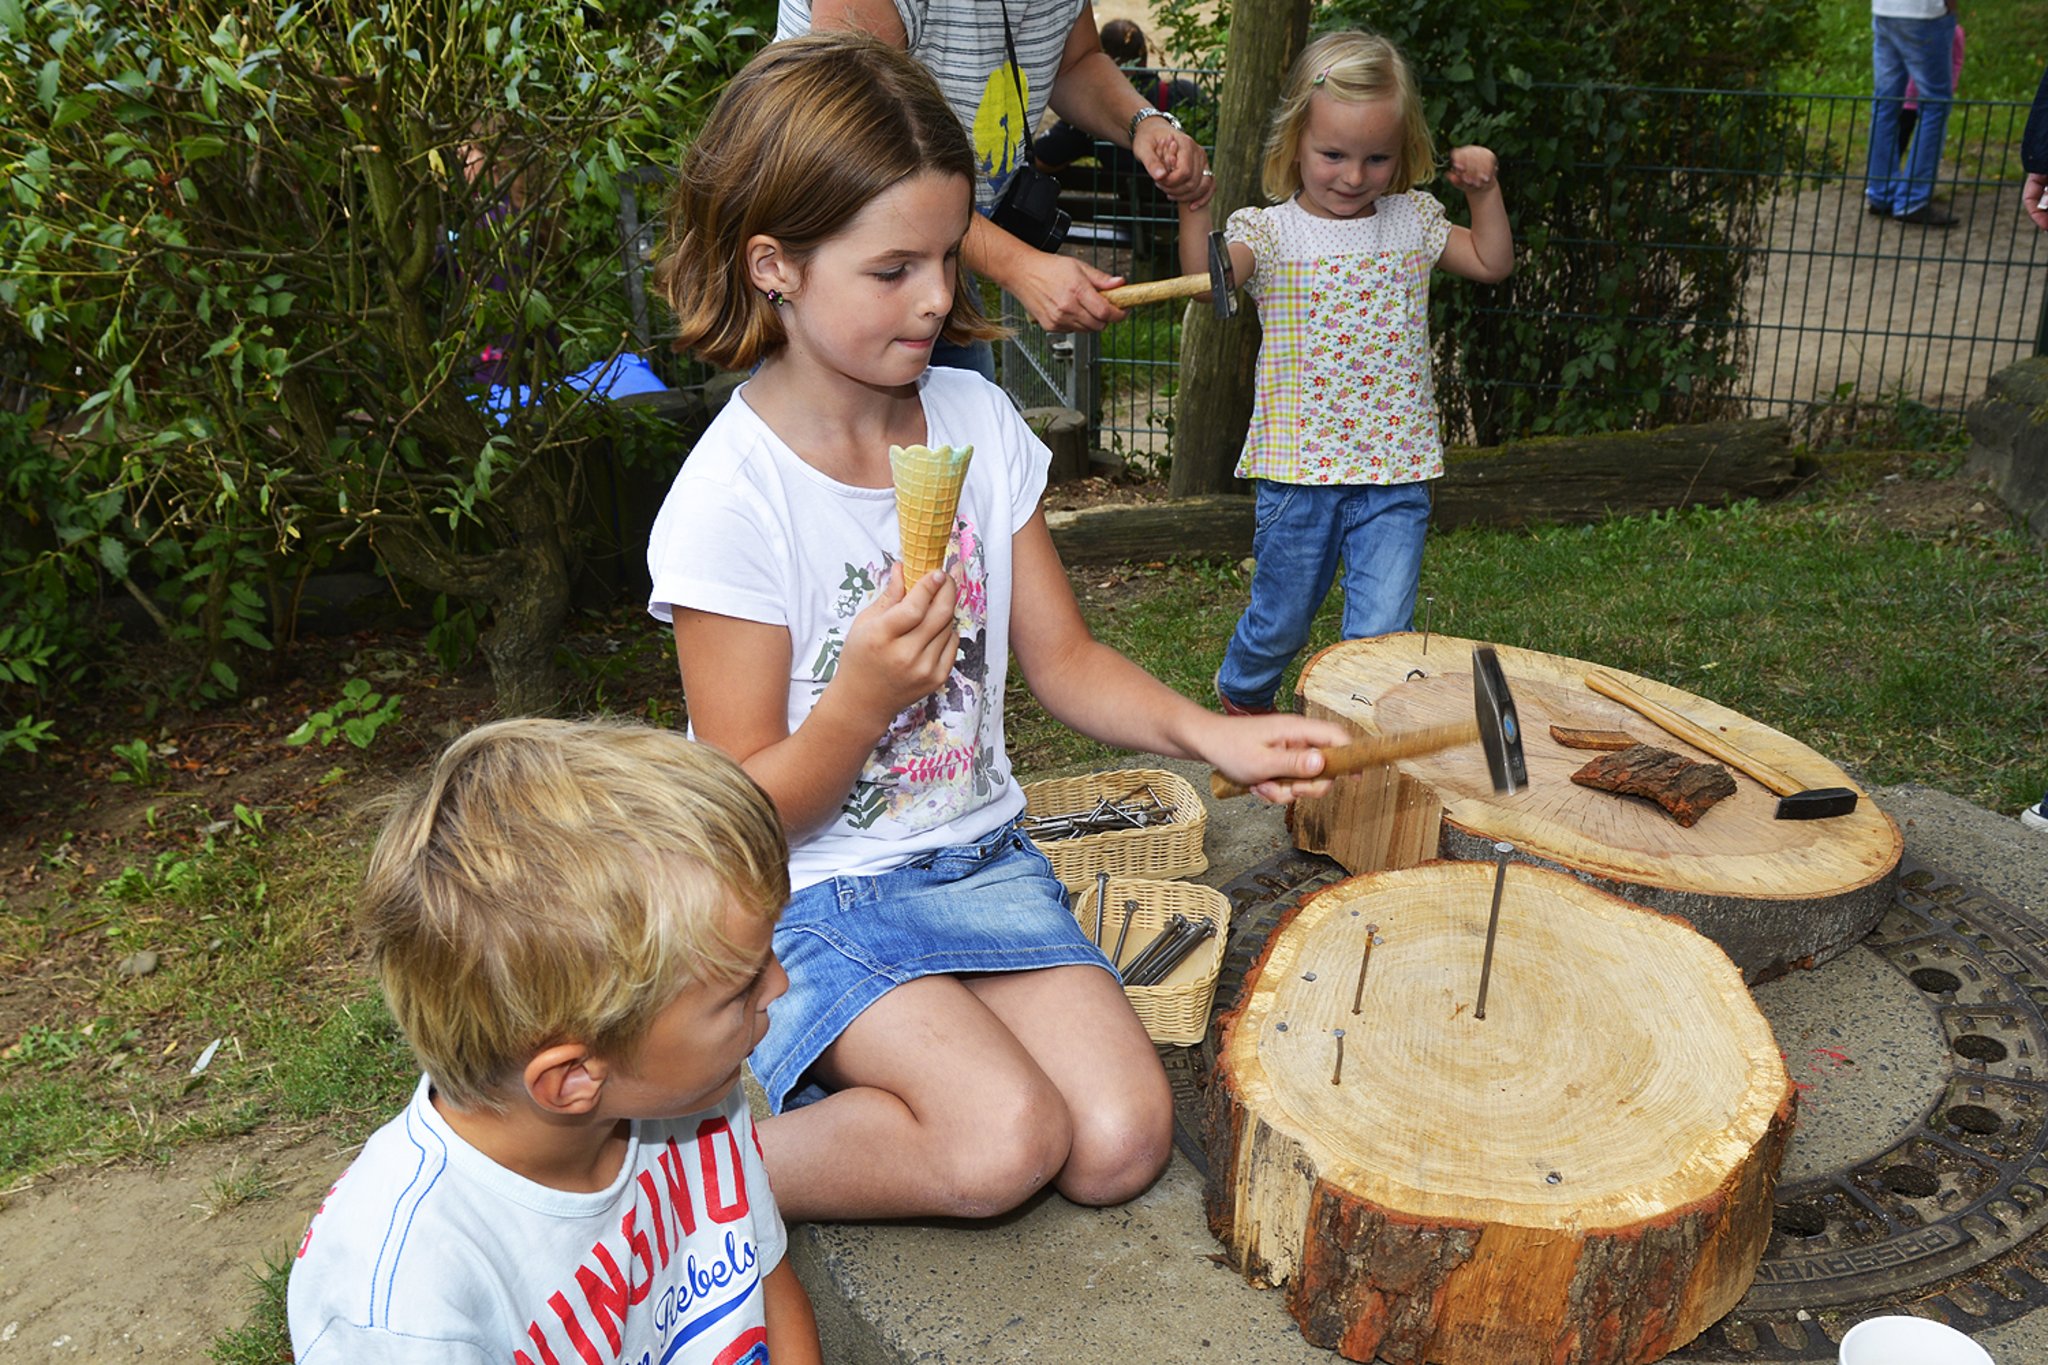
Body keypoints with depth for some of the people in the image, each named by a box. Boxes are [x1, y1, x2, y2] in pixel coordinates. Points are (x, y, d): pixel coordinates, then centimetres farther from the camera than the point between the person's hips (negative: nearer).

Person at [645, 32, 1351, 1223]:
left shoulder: (978, 421, -2)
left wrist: (1209, 734, -13)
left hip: (977, 851, 6)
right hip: (812, 894, -5)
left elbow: (1063, 657, 4)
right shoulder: (732, 500, -18)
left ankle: (864, 1054, 11)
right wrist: (865, 695, -31)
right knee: (1006, 1141, -22)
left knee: (1121, 1143, -9)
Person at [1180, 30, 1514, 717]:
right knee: (1280, 622, 16)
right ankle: (1240, 694, 46)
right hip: (1298, 471, -2)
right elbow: (1209, 279, -24)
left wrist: (1484, 189, 4)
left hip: (1396, 472, 2)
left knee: (1382, 632, -4)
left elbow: (1492, 263, 17)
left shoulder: (1412, 221, 7)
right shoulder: (1268, 231, -5)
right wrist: (1193, 205, -39)